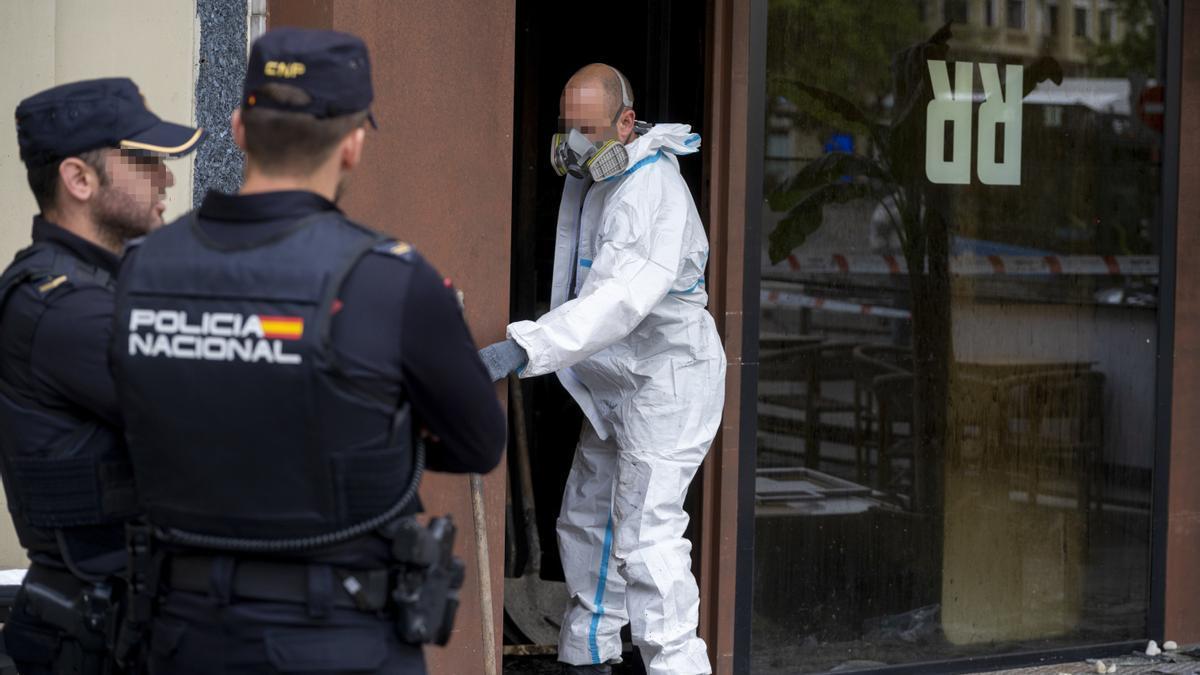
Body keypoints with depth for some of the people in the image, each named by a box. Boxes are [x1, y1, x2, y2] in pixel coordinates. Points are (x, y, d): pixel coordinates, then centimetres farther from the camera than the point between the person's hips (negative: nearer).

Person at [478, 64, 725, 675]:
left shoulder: (652, 188, -23)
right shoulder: (589, 178, 9)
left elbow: (623, 297, -37)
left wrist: (523, 348, -45)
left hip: (667, 378, -10)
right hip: (617, 382, 10)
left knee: (645, 533, -14)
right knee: (587, 519, 17)